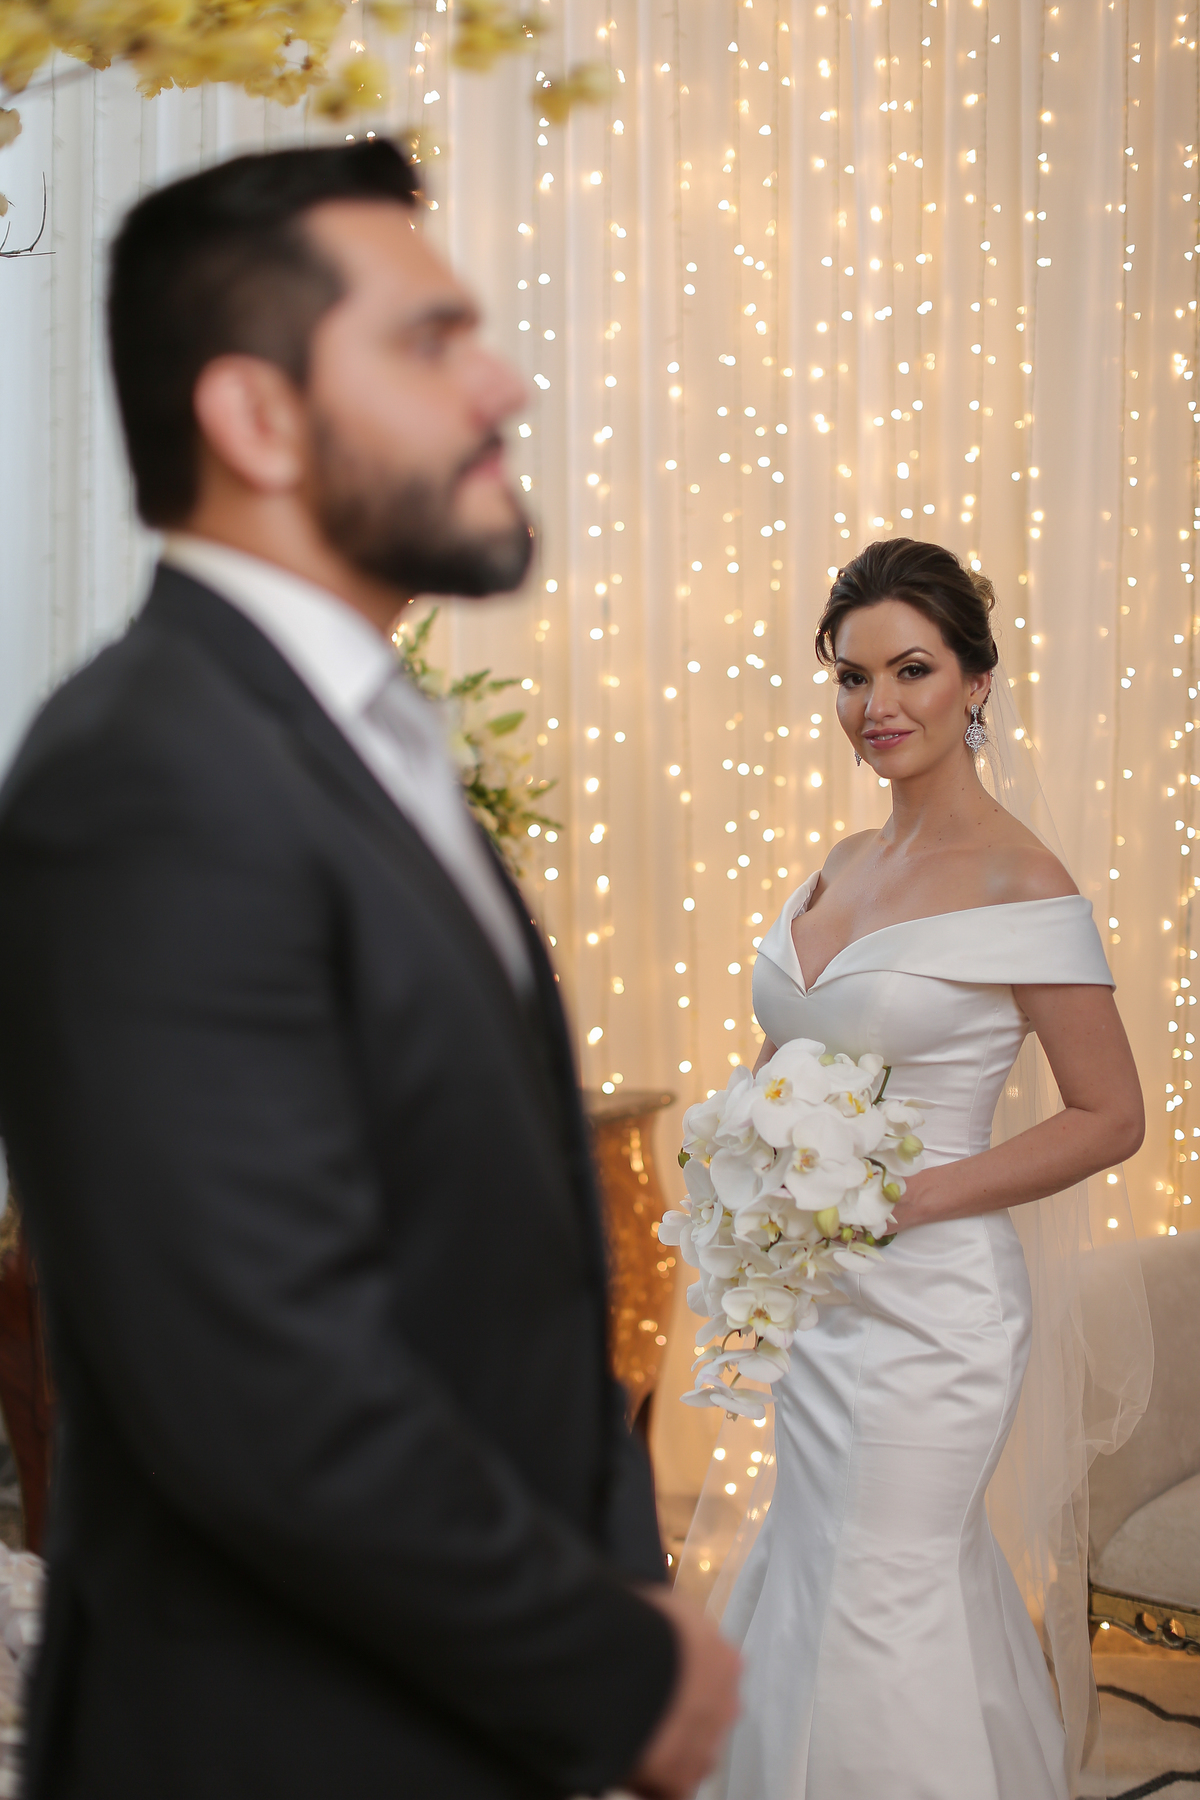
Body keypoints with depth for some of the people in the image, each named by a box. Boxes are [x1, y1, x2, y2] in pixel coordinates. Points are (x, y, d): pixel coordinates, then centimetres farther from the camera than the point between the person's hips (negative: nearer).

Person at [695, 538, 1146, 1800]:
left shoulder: (1020, 883, -14)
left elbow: (1109, 1117, -12)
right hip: (817, 1292, 8)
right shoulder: (841, 866, 8)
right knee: (810, 1582, 18)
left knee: (869, 1608, 0)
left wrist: (911, 1197, -19)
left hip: (928, 1296, -7)